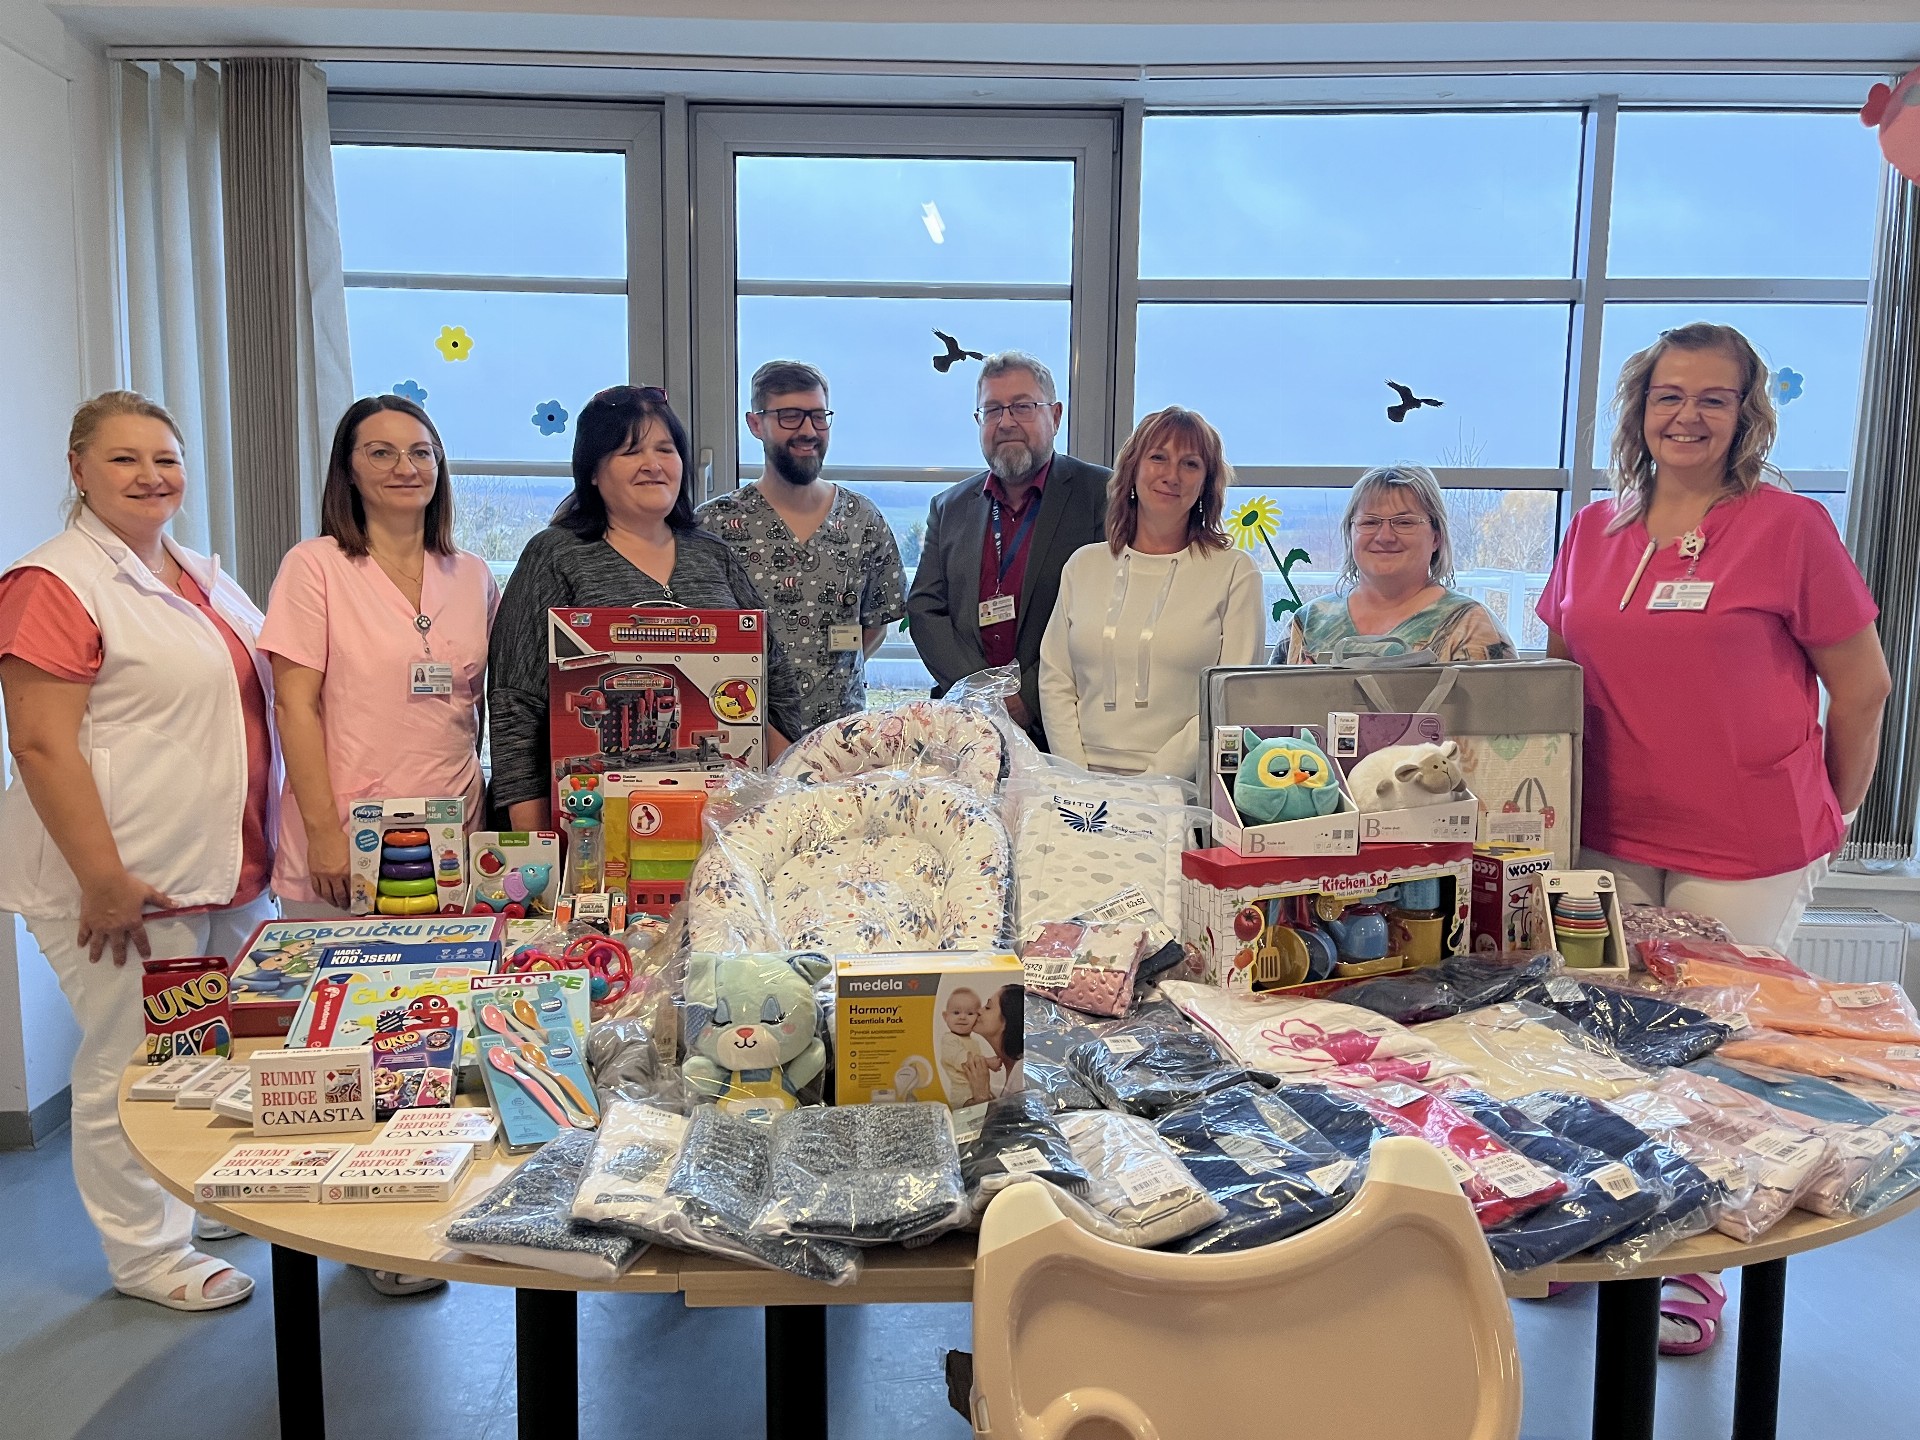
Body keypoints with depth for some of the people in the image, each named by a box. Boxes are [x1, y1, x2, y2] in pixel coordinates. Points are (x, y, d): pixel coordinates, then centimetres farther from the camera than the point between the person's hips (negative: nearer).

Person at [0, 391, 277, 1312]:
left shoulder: (205, 579, 13)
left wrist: (264, 846, 19)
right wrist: (104, 880, -20)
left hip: (233, 871, 8)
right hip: (131, 880, -8)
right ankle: (145, 1252, 20)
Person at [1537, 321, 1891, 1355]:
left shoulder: (1789, 526, -6)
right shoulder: (1592, 533, 7)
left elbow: (1862, 687, 1)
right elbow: (1557, 675, 19)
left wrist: (1830, 813, 9)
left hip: (1747, 851, -4)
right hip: (1607, 840, 4)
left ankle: (1699, 1272, 24)